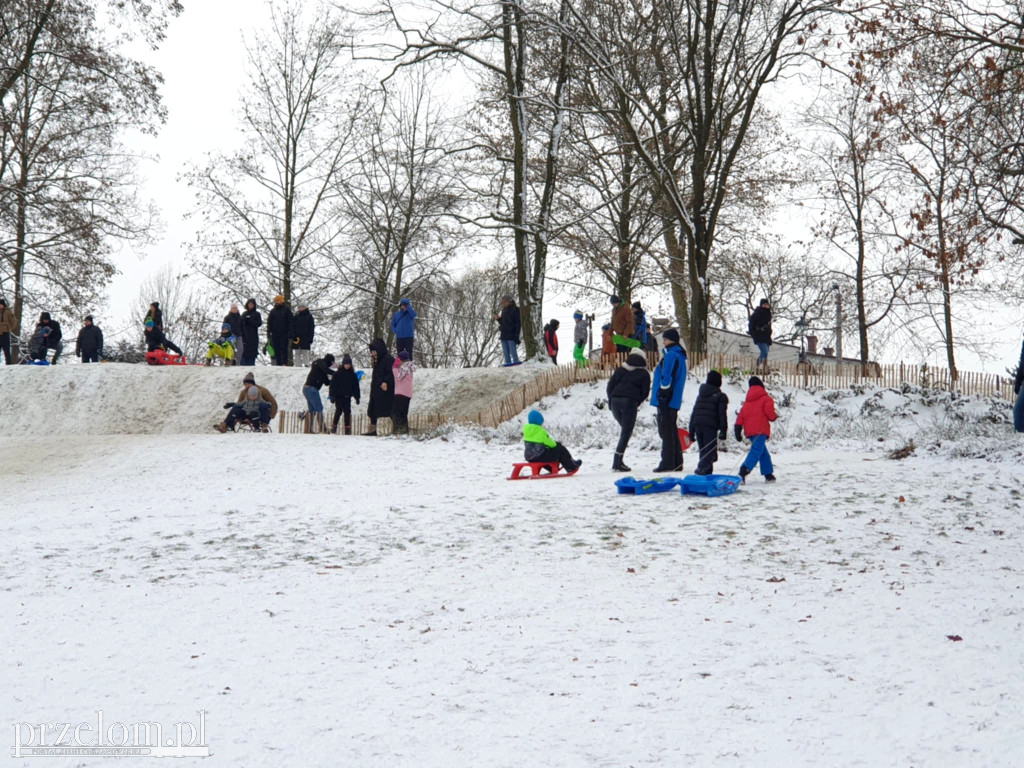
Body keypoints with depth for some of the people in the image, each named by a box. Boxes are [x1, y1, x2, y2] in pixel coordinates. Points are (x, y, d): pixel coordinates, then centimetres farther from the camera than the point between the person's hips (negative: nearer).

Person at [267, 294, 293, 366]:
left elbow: (290, 322, -1)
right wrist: (268, 333, 8)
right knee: (277, 350, 3)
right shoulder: (273, 311, 14)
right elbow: (269, 323, 16)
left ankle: (284, 363, -8)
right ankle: (278, 364, 5)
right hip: (275, 334, 4)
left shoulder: (286, 310, 2)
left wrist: (290, 333, -8)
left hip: (284, 334, -4)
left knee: (284, 349, -7)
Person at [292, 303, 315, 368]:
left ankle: (306, 365, -6)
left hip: (305, 338, -3)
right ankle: (298, 366, 3)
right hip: (297, 338, 3)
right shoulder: (296, 317, 12)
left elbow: (312, 328, 2)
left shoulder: (309, 317, 5)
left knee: (305, 353, -5)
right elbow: (292, 327, 9)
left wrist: (310, 338, -7)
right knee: (297, 353, 2)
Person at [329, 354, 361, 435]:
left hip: (347, 396, 3)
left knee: (347, 411, 0)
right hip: (339, 395, -3)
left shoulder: (353, 375, 9)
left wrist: (357, 397, 10)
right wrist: (332, 396, -7)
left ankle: (347, 428, 6)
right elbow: (333, 385, -1)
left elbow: (356, 387, 14)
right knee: (339, 410, -13)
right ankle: (334, 427, -5)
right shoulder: (337, 374, -1)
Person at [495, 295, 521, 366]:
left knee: (513, 352, -10)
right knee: (506, 354, 8)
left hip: (512, 336, -7)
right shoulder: (504, 310, 16)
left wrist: (516, 335, -16)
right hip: (504, 335, 7)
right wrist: (498, 319, 3)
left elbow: (518, 323, -9)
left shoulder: (515, 309, -5)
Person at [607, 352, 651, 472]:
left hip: (615, 400, 4)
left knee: (624, 429, 21)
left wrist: (611, 400, 15)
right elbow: (645, 392, 3)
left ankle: (618, 460, 12)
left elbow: (610, 384, 11)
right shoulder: (644, 374, 9)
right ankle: (617, 463, -10)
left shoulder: (620, 369, 17)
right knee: (626, 432, -1)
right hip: (630, 402, -4)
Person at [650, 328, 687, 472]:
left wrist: (662, 395, -20)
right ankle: (677, 463, 16)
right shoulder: (679, 355, 18)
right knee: (672, 432, 14)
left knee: (666, 432, -7)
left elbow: (667, 377, -21)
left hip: (666, 401, -10)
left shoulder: (671, 355, -13)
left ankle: (667, 463, -7)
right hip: (674, 401, 10)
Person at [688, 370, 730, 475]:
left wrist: (691, 431, 22)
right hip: (710, 426, -6)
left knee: (703, 452, 13)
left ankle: (707, 472, 7)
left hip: (697, 426, 6)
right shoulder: (720, 396, 4)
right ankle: (702, 468, -31)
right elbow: (722, 414, -5)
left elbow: (693, 413, 21)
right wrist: (723, 430, -5)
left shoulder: (700, 395, 23)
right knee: (711, 452, -9)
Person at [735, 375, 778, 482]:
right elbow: (769, 411, -11)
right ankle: (744, 471, -35)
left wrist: (738, 427, 6)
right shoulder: (766, 398, 1)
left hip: (750, 430, 7)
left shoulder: (747, 401, 19)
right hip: (761, 430, -7)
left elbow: (742, 414, 11)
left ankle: (768, 474, 22)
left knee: (763, 453, 19)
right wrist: (774, 417, 10)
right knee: (756, 451, -16)